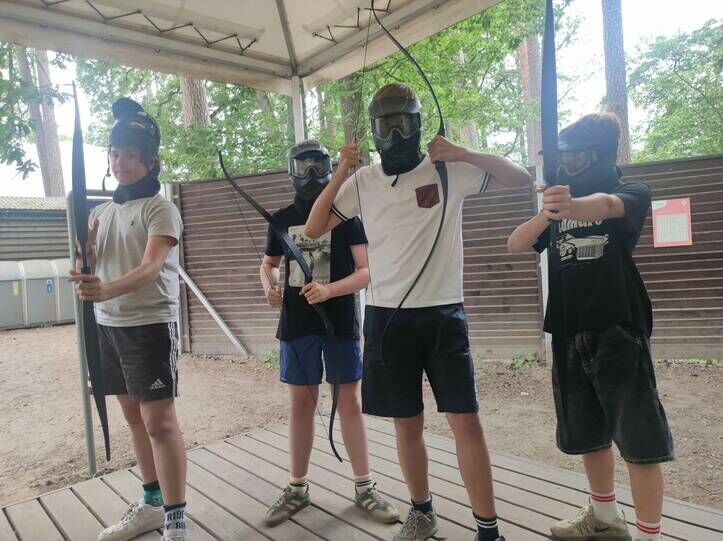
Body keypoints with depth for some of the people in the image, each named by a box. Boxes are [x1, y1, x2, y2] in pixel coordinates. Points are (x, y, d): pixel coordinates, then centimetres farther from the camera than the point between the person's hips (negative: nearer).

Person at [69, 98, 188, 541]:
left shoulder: (161, 209, -9)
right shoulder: (101, 212, 14)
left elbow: (152, 267, -23)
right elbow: (89, 269, 11)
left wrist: (109, 289, -40)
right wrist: (83, 263, -12)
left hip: (151, 324, -7)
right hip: (108, 325, 8)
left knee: (160, 421, -7)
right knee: (134, 416, 14)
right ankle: (153, 503, 29)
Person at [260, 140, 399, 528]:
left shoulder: (347, 214, -3)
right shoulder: (282, 219, 7)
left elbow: (368, 270, -8)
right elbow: (268, 264, 20)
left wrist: (329, 290, -23)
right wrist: (269, 286, -3)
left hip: (339, 321, -3)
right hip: (296, 323, 3)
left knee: (349, 402, 4)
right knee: (300, 404, 10)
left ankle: (364, 487, 18)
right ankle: (297, 488, 24)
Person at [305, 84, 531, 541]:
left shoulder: (447, 171, -1)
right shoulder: (363, 182, 5)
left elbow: (522, 177, 0)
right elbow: (313, 229, 5)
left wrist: (465, 154, -13)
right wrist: (340, 174, -6)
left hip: (443, 314, -2)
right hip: (387, 318, 2)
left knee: (466, 422, -2)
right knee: (407, 424, 12)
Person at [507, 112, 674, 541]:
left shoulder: (632, 193, -1)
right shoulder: (558, 208, 14)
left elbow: (607, 205, -27)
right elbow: (515, 245, -1)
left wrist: (574, 206, -50)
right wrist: (548, 214, -21)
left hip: (619, 332, -5)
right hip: (570, 337, 6)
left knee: (638, 438, -1)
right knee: (588, 434, 16)